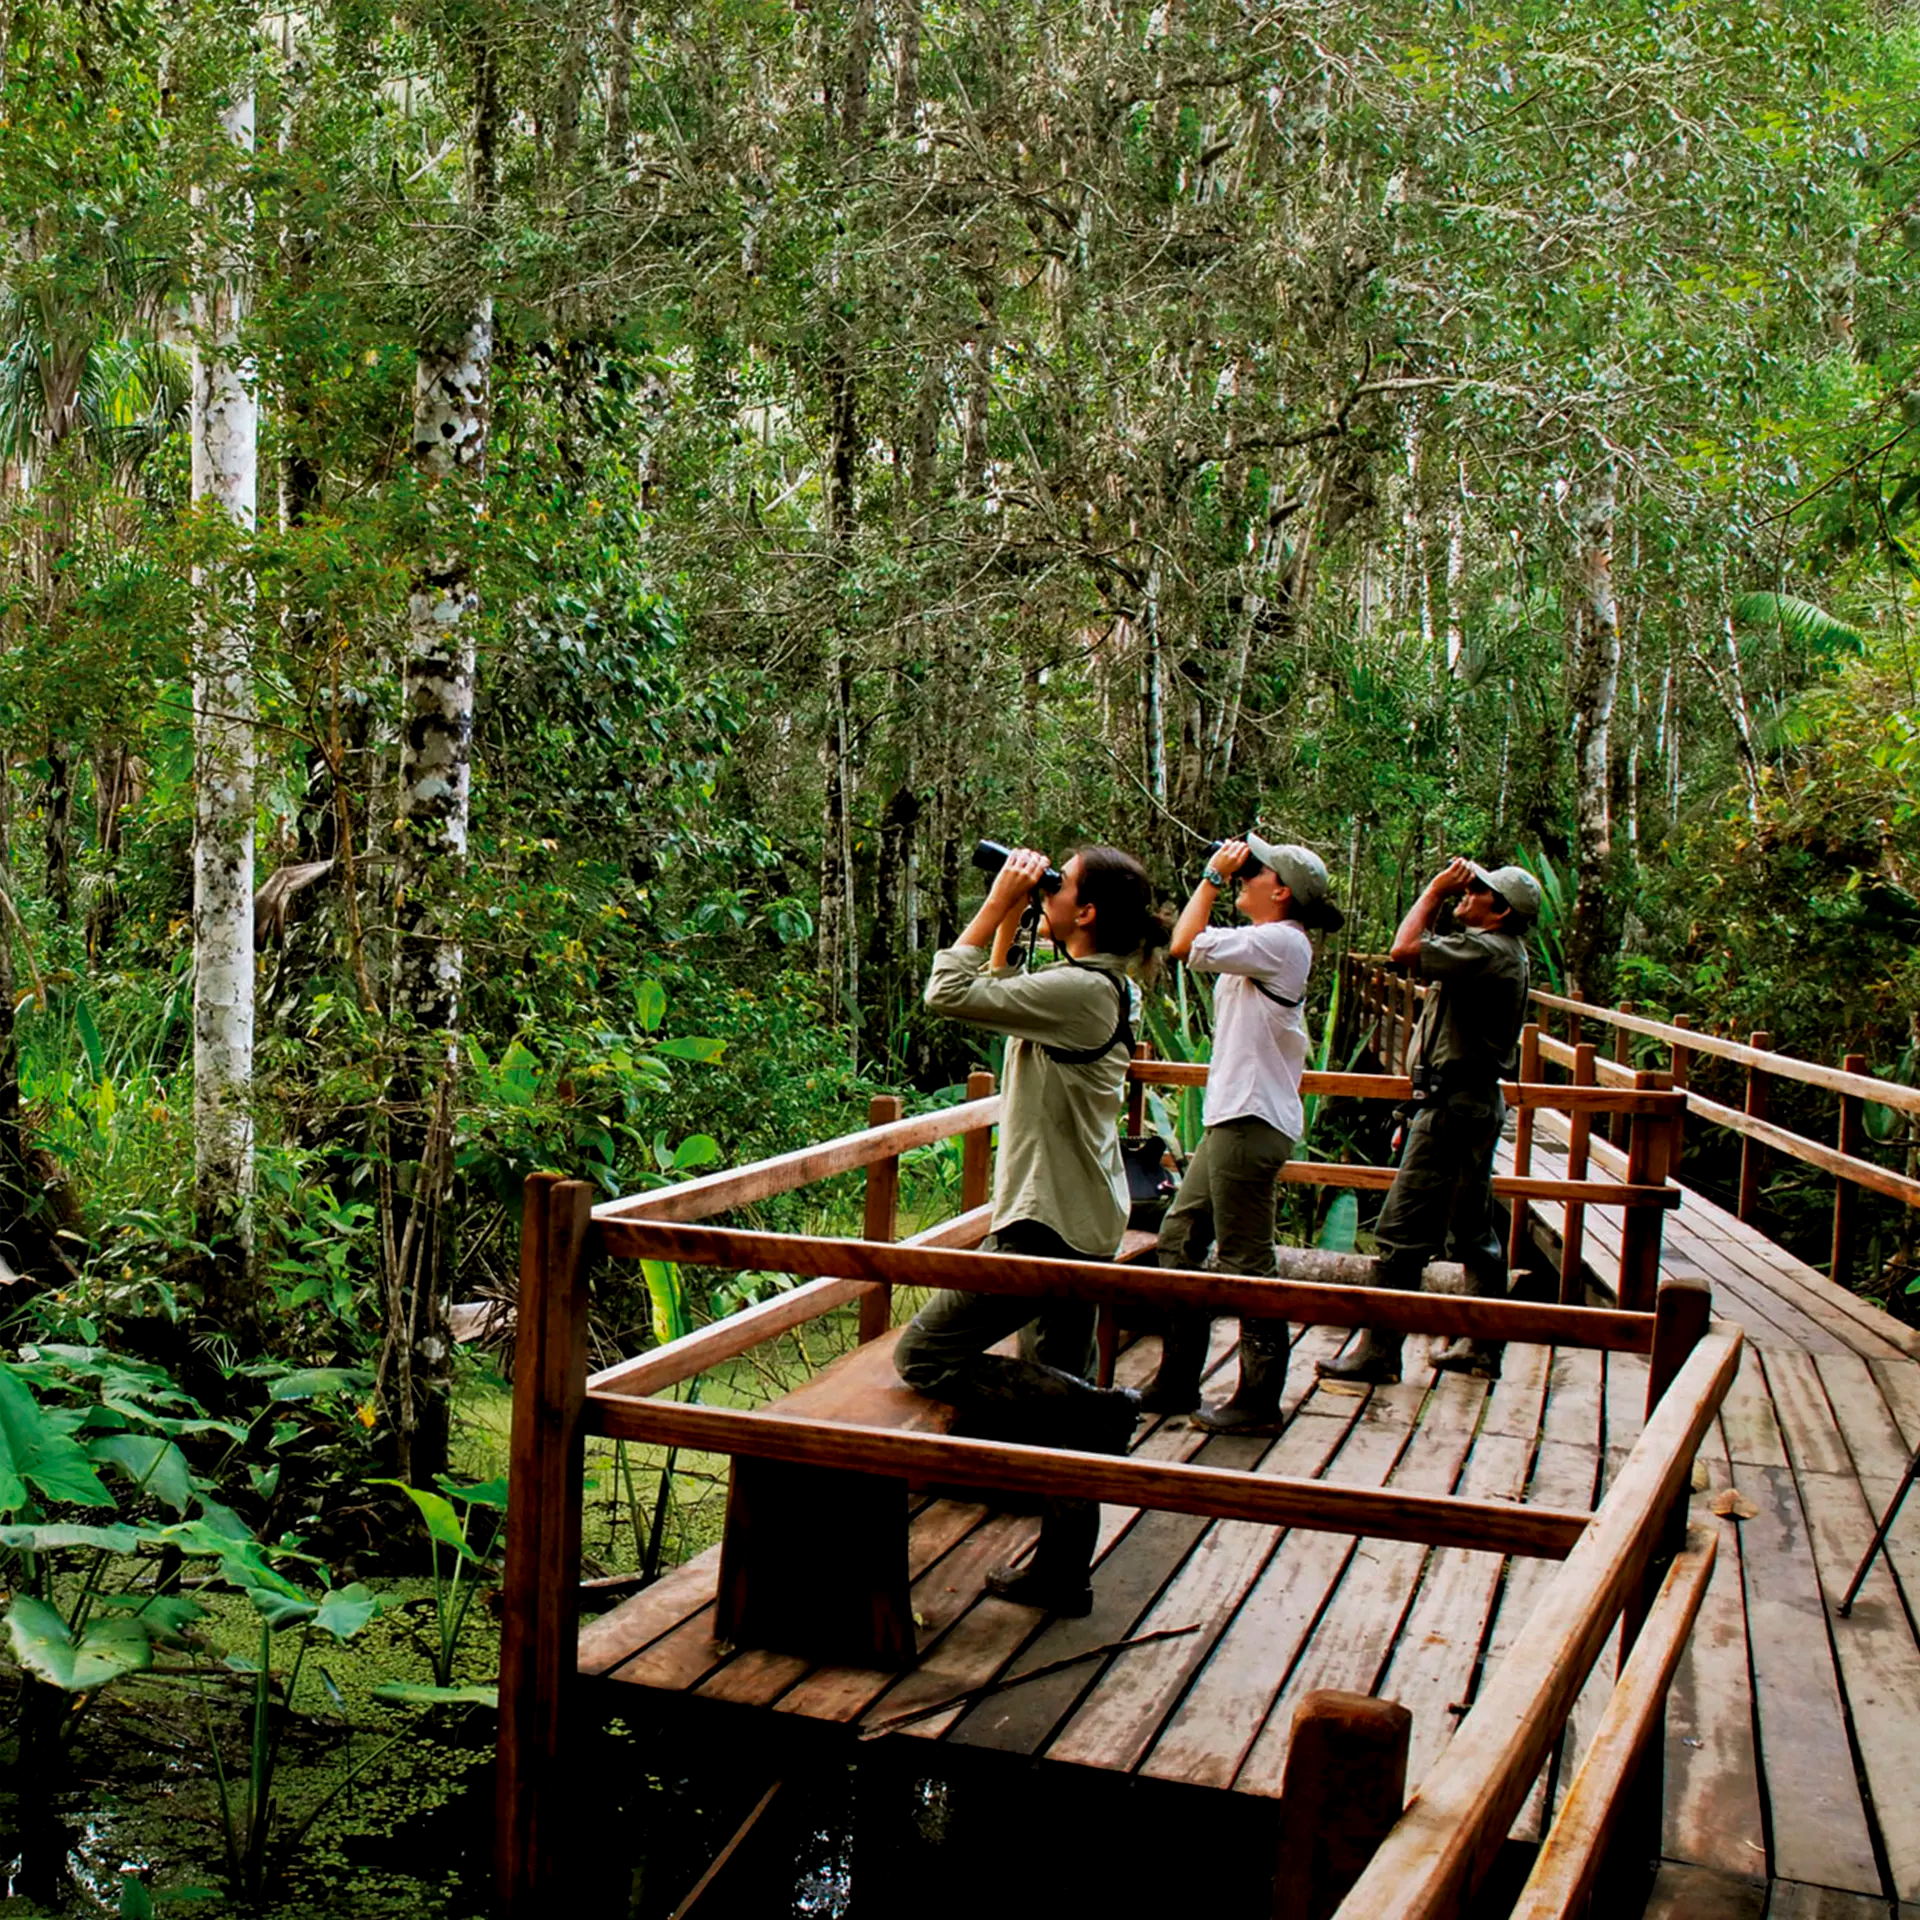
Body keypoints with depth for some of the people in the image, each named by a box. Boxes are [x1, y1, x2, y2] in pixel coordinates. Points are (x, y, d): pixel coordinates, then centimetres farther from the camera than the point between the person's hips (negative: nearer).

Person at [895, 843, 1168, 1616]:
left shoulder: (1079, 989, -19)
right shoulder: (1101, 987, 10)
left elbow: (949, 993, -22)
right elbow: (996, 997, 24)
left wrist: (998, 903, -13)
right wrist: (1010, 918, 14)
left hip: (1047, 1226, -10)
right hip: (1083, 1225, 10)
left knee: (925, 1355, -6)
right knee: (1053, 1388, 15)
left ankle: (1095, 1412, -8)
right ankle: (1062, 1573, 23)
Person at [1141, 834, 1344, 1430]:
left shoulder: (1281, 941, -14)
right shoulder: (1266, 944, 17)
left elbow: (1187, 945, -18)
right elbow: (1193, 944, 22)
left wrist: (1213, 875, -9)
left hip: (1252, 1123, -11)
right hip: (1231, 1118, 11)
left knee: (1244, 1260, -3)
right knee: (1179, 1237, 15)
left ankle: (1259, 1399, 8)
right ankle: (1177, 1381, 24)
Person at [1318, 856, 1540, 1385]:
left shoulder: (1489, 950, -18)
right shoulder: (1498, 951, 15)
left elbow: (1405, 949, -24)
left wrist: (1435, 891, -15)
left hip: (1453, 1103, -11)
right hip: (1473, 1101, 11)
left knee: (1402, 1230, -7)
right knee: (1472, 1230, 16)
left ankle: (1378, 1350, -2)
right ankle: (1484, 1344, 23)